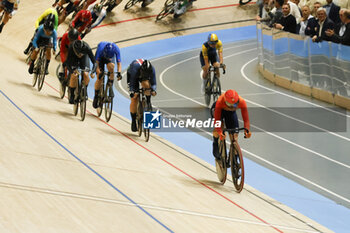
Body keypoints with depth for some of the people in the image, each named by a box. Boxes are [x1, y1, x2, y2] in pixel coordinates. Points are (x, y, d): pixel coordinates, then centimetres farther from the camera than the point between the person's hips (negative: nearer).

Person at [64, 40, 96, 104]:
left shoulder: (87, 48, -38)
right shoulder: (71, 48, -39)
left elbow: (94, 61, -34)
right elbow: (67, 63, -35)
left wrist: (92, 72, -51)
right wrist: (72, 72, -52)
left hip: (84, 58, 1)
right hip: (73, 58, -1)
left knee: (86, 74, -18)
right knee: (74, 76, -18)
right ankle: (72, 95, -1)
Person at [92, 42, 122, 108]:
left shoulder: (116, 49, -36)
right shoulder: (100, 48, -40)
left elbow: (119, 63, -33)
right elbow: (96, 62, -37)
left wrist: (119, 72, -49)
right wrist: (99, 72, -49)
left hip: (111, 57, 1)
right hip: (100, 58, -1)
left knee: (111, 67, -33)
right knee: (100, 78, -12)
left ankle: (110, 86, -15)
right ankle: (96, 97, 5)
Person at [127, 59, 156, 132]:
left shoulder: (152, 70, -33)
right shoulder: (135, 68, -41)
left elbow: (153, 83, -26)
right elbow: (132, 84, -37)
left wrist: (153, 90, -46)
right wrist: (133, 92, -55)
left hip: (141, 75, 3)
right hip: (132, 75, -3)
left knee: (146, 84, -34)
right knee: (134, 99, -11)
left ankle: (148, 103, -11)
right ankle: (133, 121, 0)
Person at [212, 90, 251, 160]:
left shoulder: (241, 102, -38)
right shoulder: (220, 101, -43)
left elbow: (246, 118, -38)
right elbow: (217, 119, -44)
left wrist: (247, 130, -55)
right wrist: (219, 132, -58)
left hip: (231, 112, 2)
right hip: (220, 109, -2)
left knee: (234, 134, -3)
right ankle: (215, 145, -8)